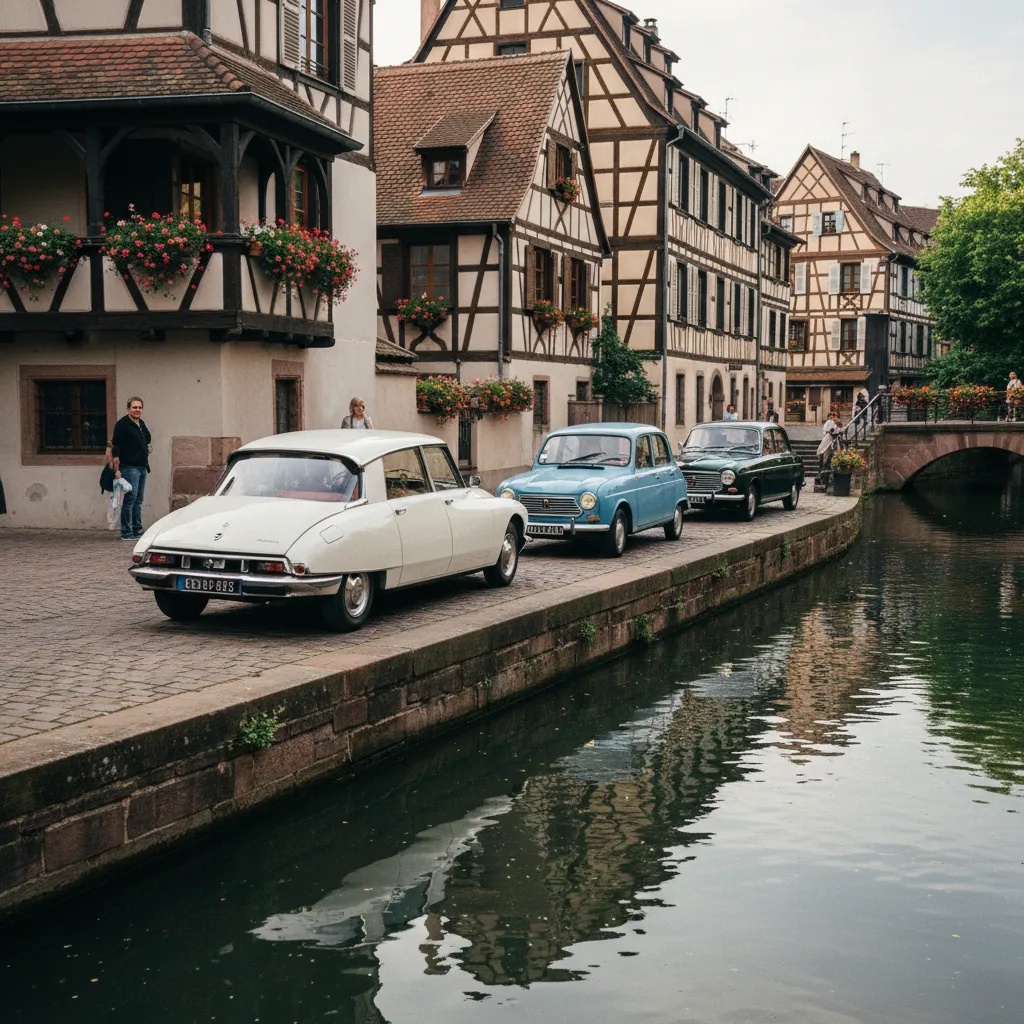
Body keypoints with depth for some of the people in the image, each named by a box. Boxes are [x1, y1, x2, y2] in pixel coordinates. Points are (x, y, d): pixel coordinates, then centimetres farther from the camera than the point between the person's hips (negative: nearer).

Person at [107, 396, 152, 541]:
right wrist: (117, 469, -19)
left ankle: (138, 531, 17)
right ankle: (126, 533, -5)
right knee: (130, 499, -8)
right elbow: (115, 447, -15)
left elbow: (148, 440, 33)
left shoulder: (141, 423, 13)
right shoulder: (122, 424, -11)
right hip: (130, 468, -8)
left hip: (142, 467, 8)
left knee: (138, 500, 12)